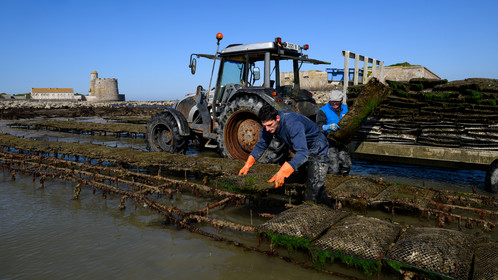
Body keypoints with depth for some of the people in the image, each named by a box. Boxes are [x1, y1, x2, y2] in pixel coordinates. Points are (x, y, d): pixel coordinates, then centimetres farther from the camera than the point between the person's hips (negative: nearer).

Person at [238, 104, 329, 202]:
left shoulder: (293, 124, -40)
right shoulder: (269, 123, -16)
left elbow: (302, 153, -48)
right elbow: (261, 145, -4)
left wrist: (282, 173, -58)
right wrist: (247, 165, -13)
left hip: (316, 149, -7)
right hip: (301, 148, 8)